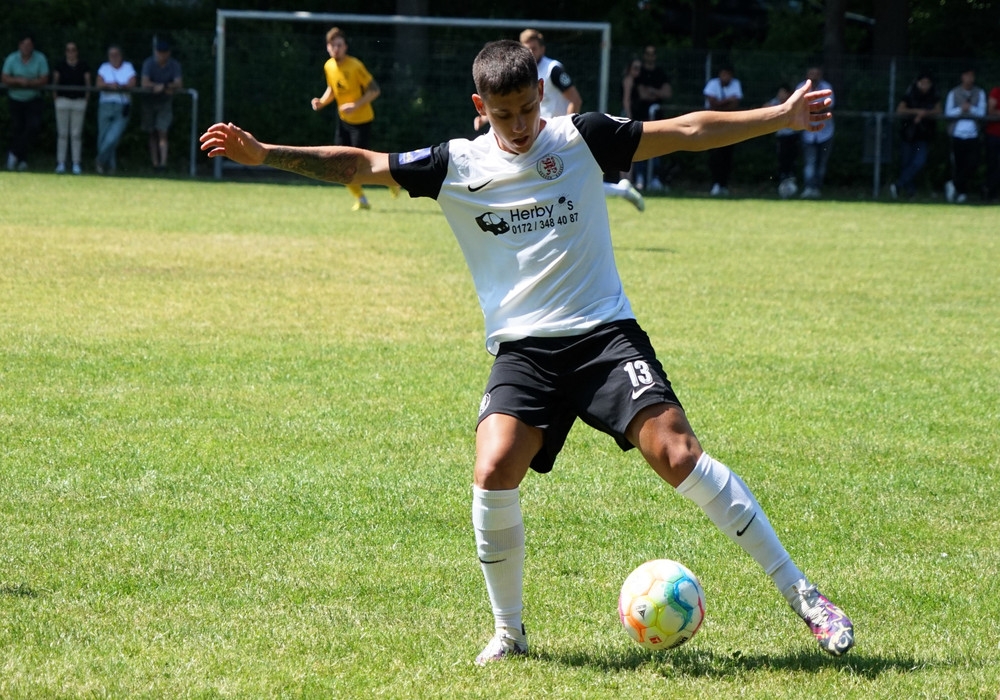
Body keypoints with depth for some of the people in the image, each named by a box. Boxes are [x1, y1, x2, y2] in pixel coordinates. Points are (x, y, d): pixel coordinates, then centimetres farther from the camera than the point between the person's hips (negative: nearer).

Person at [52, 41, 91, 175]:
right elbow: (55, 82, 7)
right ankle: (61, 163, 4)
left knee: (76, 134, 1)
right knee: (62, 133, 0)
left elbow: (88, 83, 6)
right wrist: (56, 98, 1)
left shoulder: (83, 66, 4)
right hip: (63, 99, 0)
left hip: (79, 102, 0)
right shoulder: (60, 66, 4)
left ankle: (76, 164, 4)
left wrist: (86, 100, 0)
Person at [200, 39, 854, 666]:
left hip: (604, 331, -1)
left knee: (677, 454, -18)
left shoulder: (581, 138, 3)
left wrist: (780, 116, 3)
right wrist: (264, 153, -3)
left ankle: (800, 593, -9)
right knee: (494, 473, -21)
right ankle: (509, 631, 2)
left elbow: (687, 132, 6)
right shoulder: (457, 165, 5)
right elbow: (360, 165, 5)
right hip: (524, 348, 1)